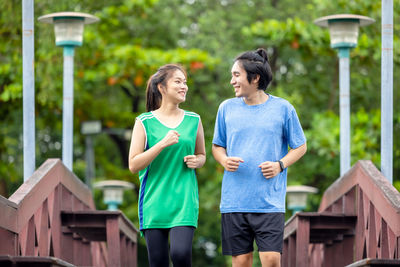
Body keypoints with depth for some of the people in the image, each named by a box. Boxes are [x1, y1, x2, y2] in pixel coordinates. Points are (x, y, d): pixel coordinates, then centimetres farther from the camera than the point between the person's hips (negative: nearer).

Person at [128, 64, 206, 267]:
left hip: (184, 200, 1)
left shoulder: (193, 121, 8)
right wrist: (162, 144, -16)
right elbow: (134, 165, -5)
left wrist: (196, 161, -2)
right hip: (154, 201, -1)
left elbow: (202, 155, 22)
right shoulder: (145, 122, 0)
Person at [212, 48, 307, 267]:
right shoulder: (227, 108, 8)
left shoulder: (282, 108, 1)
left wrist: (280, 165, -9)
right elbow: (217, 146, 18)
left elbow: (300, 147, 10)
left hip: (270, 201, -2)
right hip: (234, 200, 2)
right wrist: (224, 160, -5)